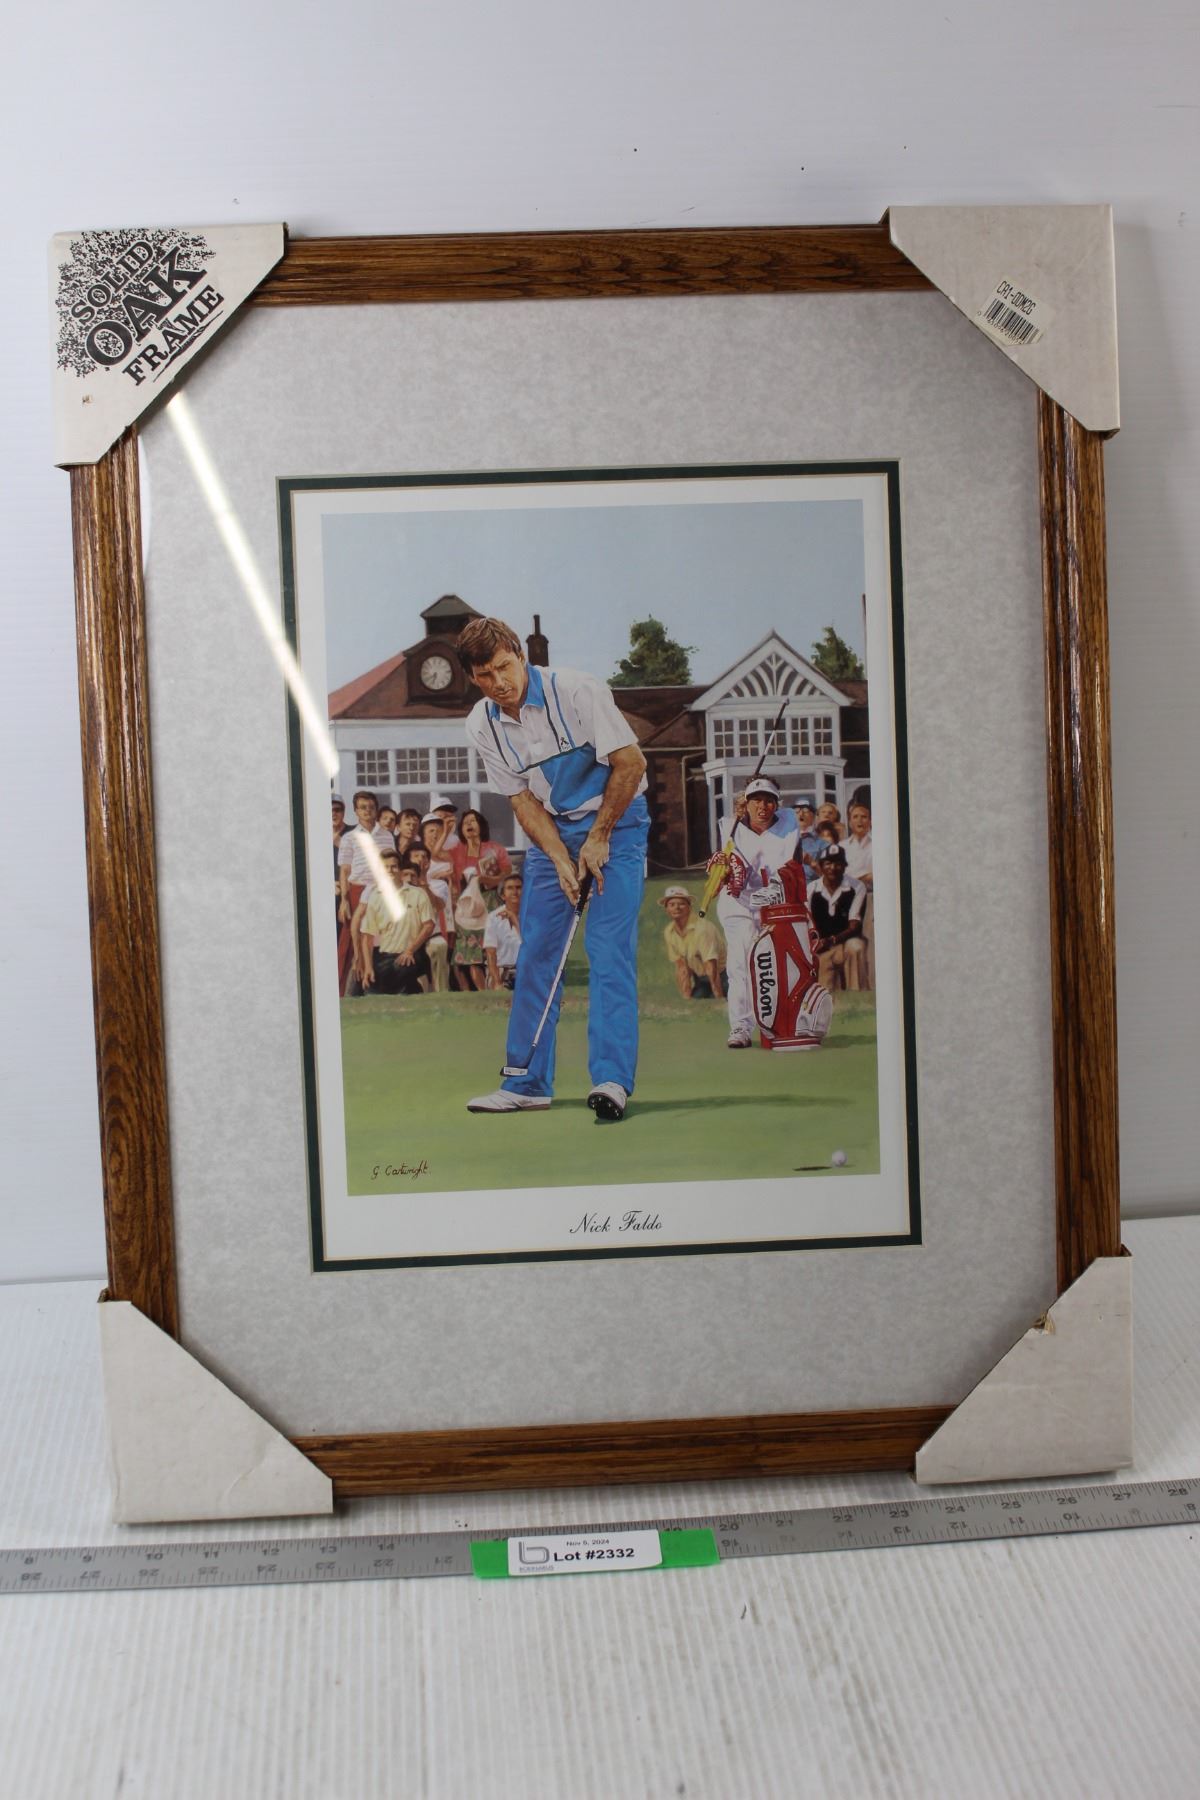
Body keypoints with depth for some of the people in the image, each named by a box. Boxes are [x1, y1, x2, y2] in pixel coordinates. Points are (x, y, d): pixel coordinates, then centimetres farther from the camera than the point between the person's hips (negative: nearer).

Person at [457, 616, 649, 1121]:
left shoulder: (577, 690, -19)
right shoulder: (481, 726, -5)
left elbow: (631, 763, -17)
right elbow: (522, 799, -2)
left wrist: (598, 838, -15)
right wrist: (561, 860, -15)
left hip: (614, 820, -5)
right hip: (550, 832, 5)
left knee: (609, 949, -15)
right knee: (536, 952, 2)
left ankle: (612, 1079, -16)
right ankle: (528, 1083, 10)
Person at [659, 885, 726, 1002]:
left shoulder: (702, 927, -25)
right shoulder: (668, 933, -4)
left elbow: (711, 968, -26)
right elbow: (682, 969, -2)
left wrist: (720, 1000, -26)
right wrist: (686, 998, -9)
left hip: (721, 977, -6)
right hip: (700, 979, 6)